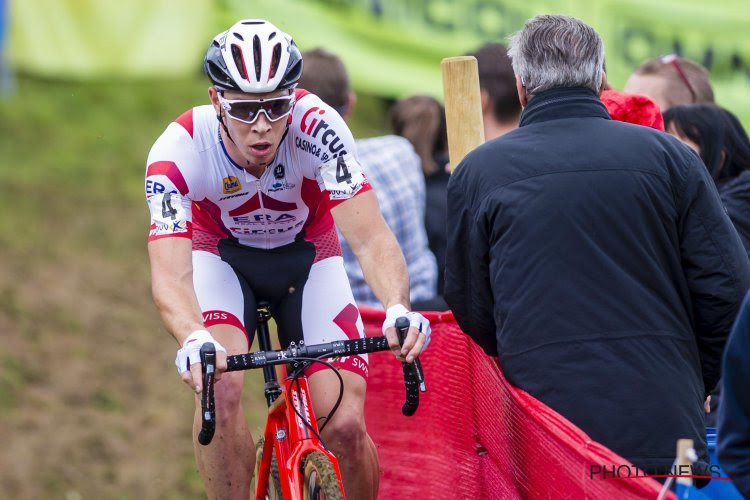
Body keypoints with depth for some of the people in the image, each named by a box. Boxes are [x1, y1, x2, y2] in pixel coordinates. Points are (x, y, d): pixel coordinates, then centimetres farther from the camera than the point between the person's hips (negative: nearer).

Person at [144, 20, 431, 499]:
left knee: (345, 426, -13)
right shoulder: (178, 151, -33)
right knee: (219, 387, -30)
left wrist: (398, 309, -59)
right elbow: (170, 276, -41)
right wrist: (193, 341, -63)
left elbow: (371, 238, -38)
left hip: (307, 257, 0)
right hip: (223, 257, 0)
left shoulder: (317, 127, -33)